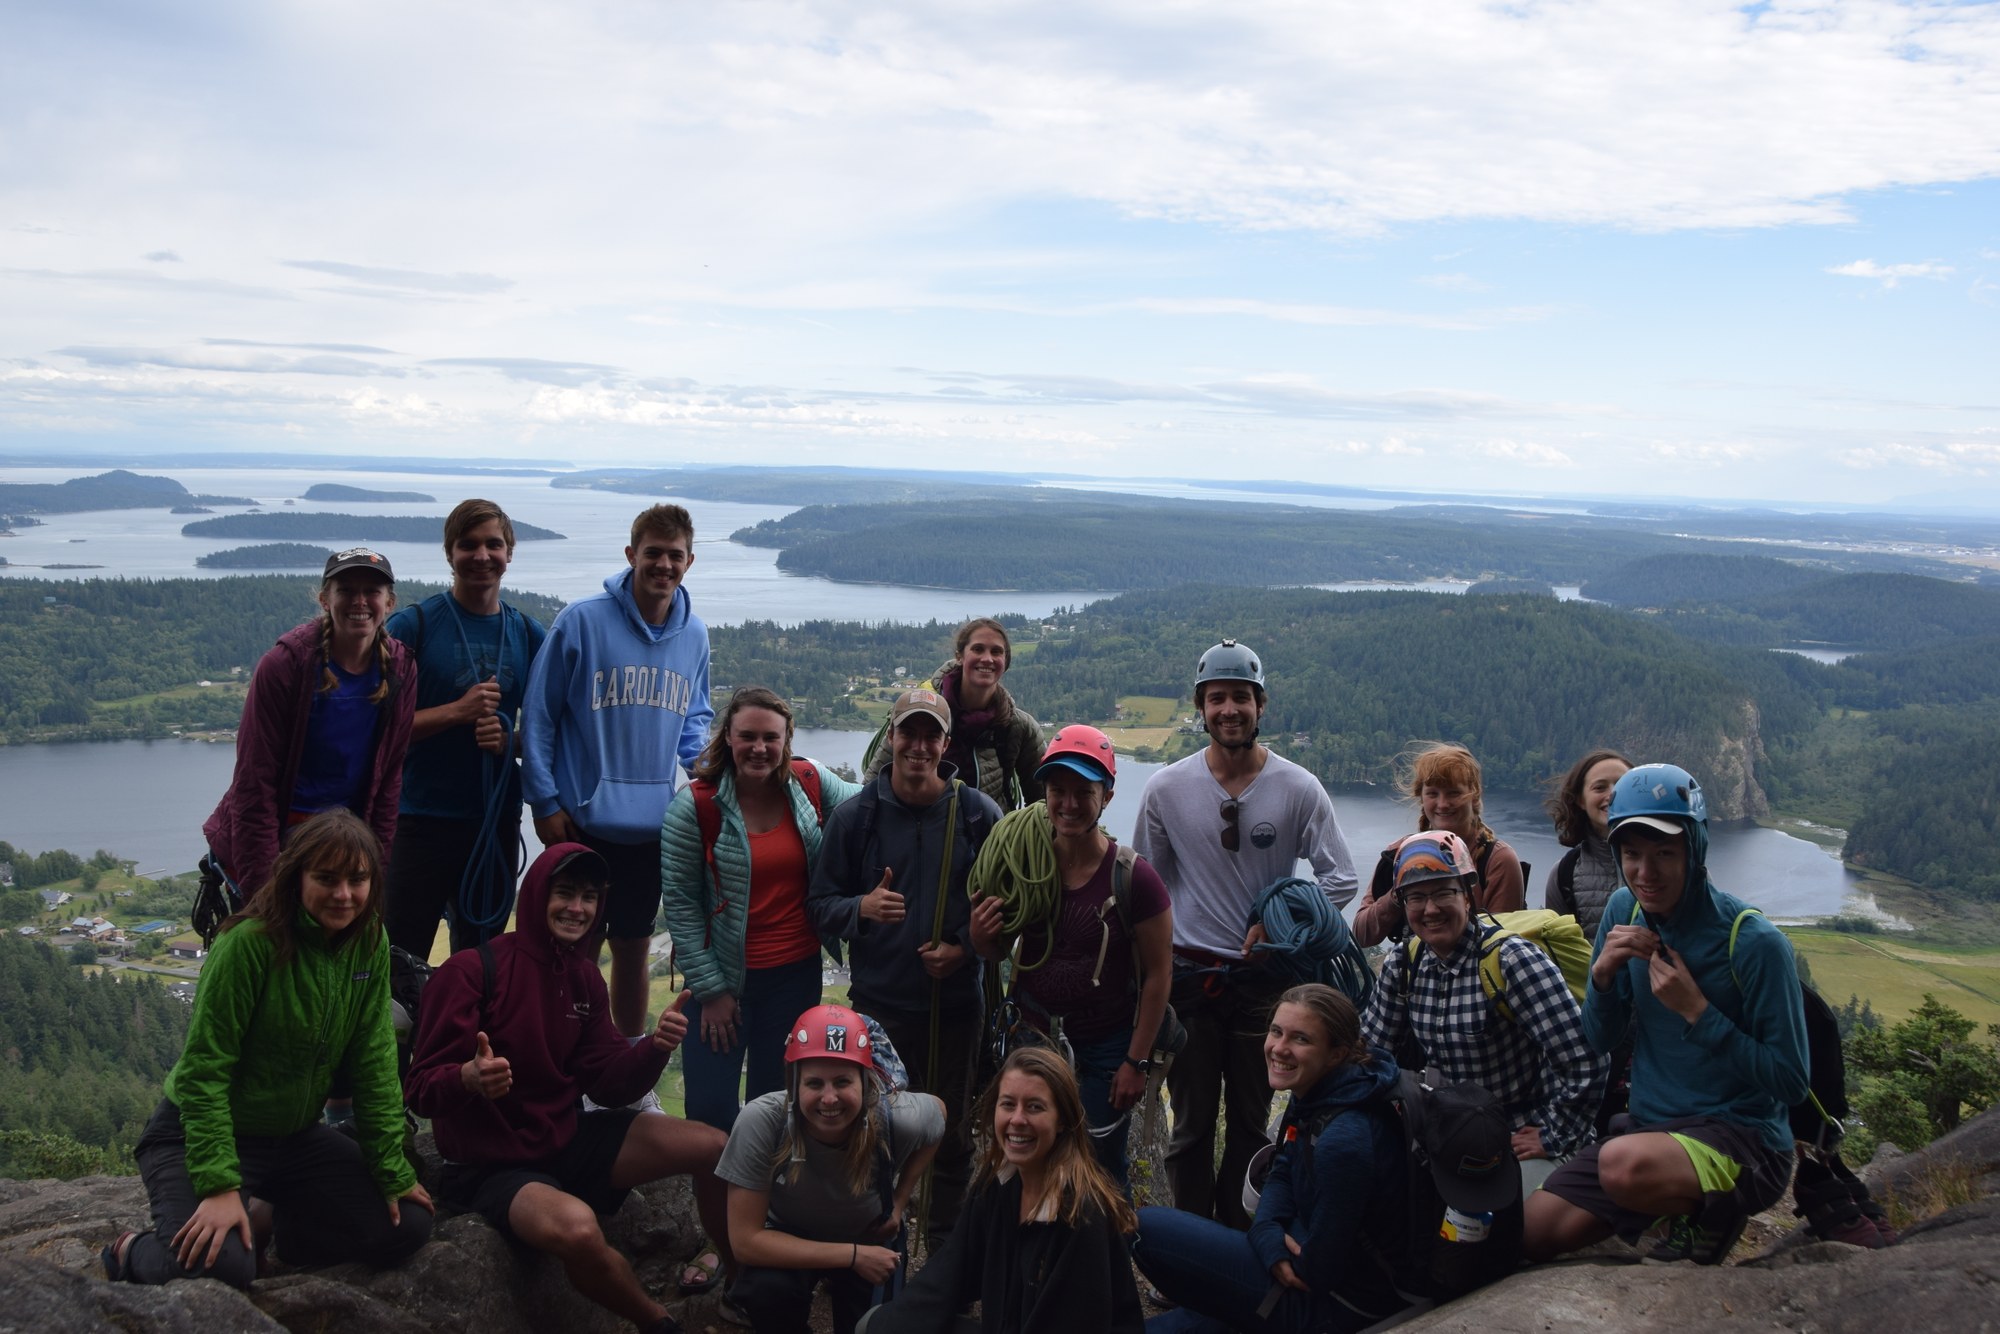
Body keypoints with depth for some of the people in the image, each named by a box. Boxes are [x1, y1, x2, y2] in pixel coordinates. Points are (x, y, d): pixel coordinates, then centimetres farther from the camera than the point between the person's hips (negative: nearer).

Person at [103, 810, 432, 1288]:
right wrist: (220, 1186, -27)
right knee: (220, 1263, -30)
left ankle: (266, 1220, 15)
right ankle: (131, 1252, 5)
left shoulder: (369, 943, -6)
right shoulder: (249, 943, -24)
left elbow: (374, 1064, -2)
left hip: (296, 1136, 6)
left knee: (407, 1226, -7)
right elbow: (203, 1070, -22)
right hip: (196, 1134, -6)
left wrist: (394, 1172, -3)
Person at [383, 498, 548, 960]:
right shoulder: (413, 624, -3)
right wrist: (458, 711, -17)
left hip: (498, 821, 4)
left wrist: (508, 739, -8)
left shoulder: (528, 635, 8)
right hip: (420, 819, -4)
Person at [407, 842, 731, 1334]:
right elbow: (423, 1090, -19)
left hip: (567, 1140, 7)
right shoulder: (472, 970, -17)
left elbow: (607, 1086, 3)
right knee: (576, 1227, -38)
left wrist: (655, 1049, -17)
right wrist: (469, 1078, -42)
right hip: (491, 1164, -7)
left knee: (714, 1147, -5)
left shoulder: (585, 978, 4)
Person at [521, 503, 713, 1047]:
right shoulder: (582, 621, -9)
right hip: (584, 822, -4)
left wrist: (702, 761, -3)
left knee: (633, 946, 16)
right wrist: (545, 802, -9)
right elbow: (538, 716, -6)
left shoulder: (694, 634, 5)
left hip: (655, 825, 4)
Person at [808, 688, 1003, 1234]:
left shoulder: (979, 814, -2)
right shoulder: (854, 815, -2)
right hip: (877, 1001, 0)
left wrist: (965, 947, -10)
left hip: (955, 1000, 0)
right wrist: (862, 908, -19)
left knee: (952, 1134, 11)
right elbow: (820, 904, 2)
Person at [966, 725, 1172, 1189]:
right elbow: (995, 951, 8)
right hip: (1029, 1036, 3)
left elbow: (1158, 972, -8)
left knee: (1100, 1169, 5)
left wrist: (1137, 1062, -7)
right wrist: (982, 934, -16)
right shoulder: (1020, 861, -5)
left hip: (1103, 1049, -3)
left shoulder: (1133, 878, -14)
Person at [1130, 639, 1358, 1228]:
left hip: (1264, 976, 0)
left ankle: (1239, 1237, 27)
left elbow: (1341, 880, -1)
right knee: (1192, 1123, 7)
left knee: (1251, 1122, 12)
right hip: (1187, 974, 0)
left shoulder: (1298, 789, -5)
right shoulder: (1166, 789, -2)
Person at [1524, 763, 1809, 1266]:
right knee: (1524, 1237, -3)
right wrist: (1603, 974, -14)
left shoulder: (1754, 942, -16)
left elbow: (1791, 1082, -13)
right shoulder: (1625, 910, 1)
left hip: (1742, 1136, -6)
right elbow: (1598, 1041, 6)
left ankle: (1711, 1214, -3)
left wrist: (1697, 1011, -21)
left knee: (1625, 1164, -37)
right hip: (1649, 1126, 6)